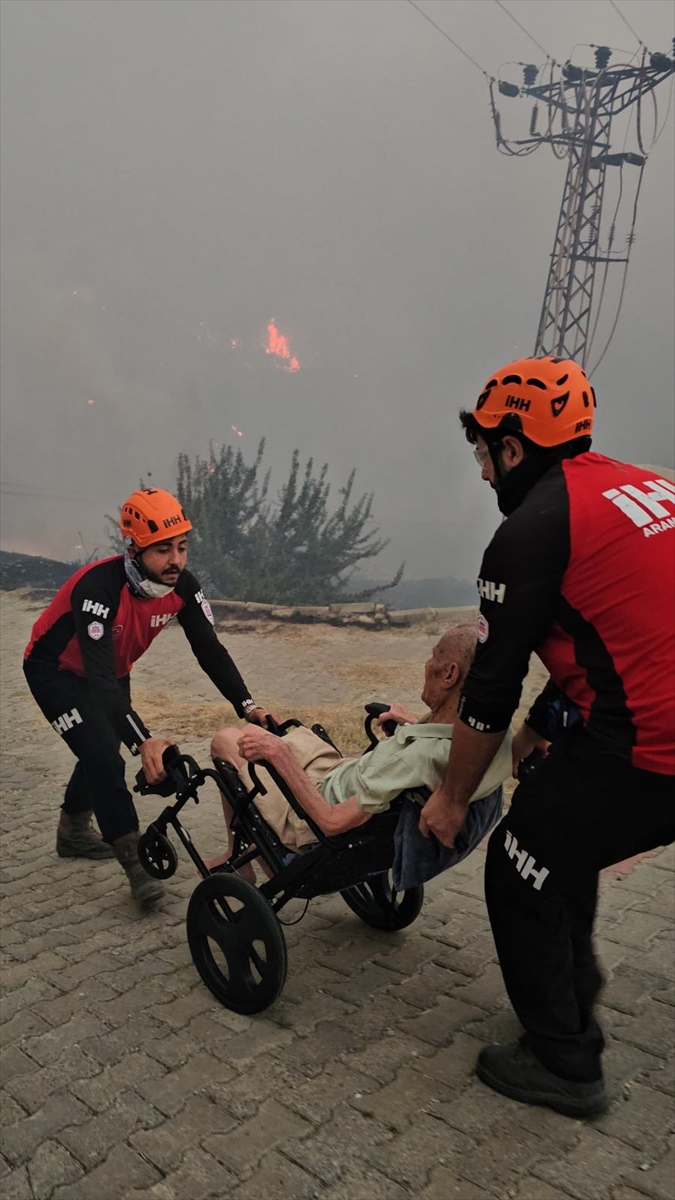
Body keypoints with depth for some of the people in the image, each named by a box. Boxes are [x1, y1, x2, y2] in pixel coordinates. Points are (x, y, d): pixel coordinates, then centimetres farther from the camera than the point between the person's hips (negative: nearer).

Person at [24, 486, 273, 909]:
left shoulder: (182, 586, -21)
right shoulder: (99, 587, -40)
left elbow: (210, 650, -17)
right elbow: (100, 677, -45)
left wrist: (247, 705, -29)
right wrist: (143, 741, -55)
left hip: (112, 671, 7)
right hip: (56, 671, -7)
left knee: (104, 748, 17)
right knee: (104, 756, -18)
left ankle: (74, 833, 41)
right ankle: (136, 864, -9)